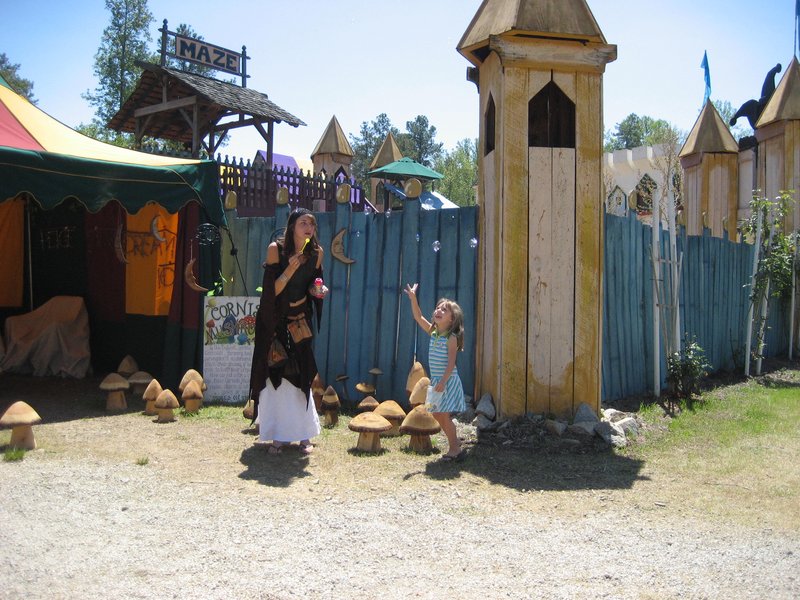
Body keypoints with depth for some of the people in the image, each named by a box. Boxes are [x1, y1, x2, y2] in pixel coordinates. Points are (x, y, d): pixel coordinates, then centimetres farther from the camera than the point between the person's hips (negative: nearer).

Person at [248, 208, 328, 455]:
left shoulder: (316, 252, -4)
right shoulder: (276, 248, -16)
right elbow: (271, 291, -18)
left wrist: (317, 291, -13)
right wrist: (290, 269, -30)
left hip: (299, 322, 3)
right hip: (274, 321, -3)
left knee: (300, 377, 2)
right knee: (275, 377, -1)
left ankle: (303, 434, 10)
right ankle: (278, 435, 7)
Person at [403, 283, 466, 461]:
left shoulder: (451, 338, -14)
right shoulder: (433, 332, 6)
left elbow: (451, 363, -18)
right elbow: (418, 317, 4)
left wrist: (443, 381, -25)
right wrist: (413, 299, -6)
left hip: (448, 380, -7)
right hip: (436, 380, 8)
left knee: (444, 414, -7)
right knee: (436, 414, 12)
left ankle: (454, 449, 4)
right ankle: (455, 442, 28)